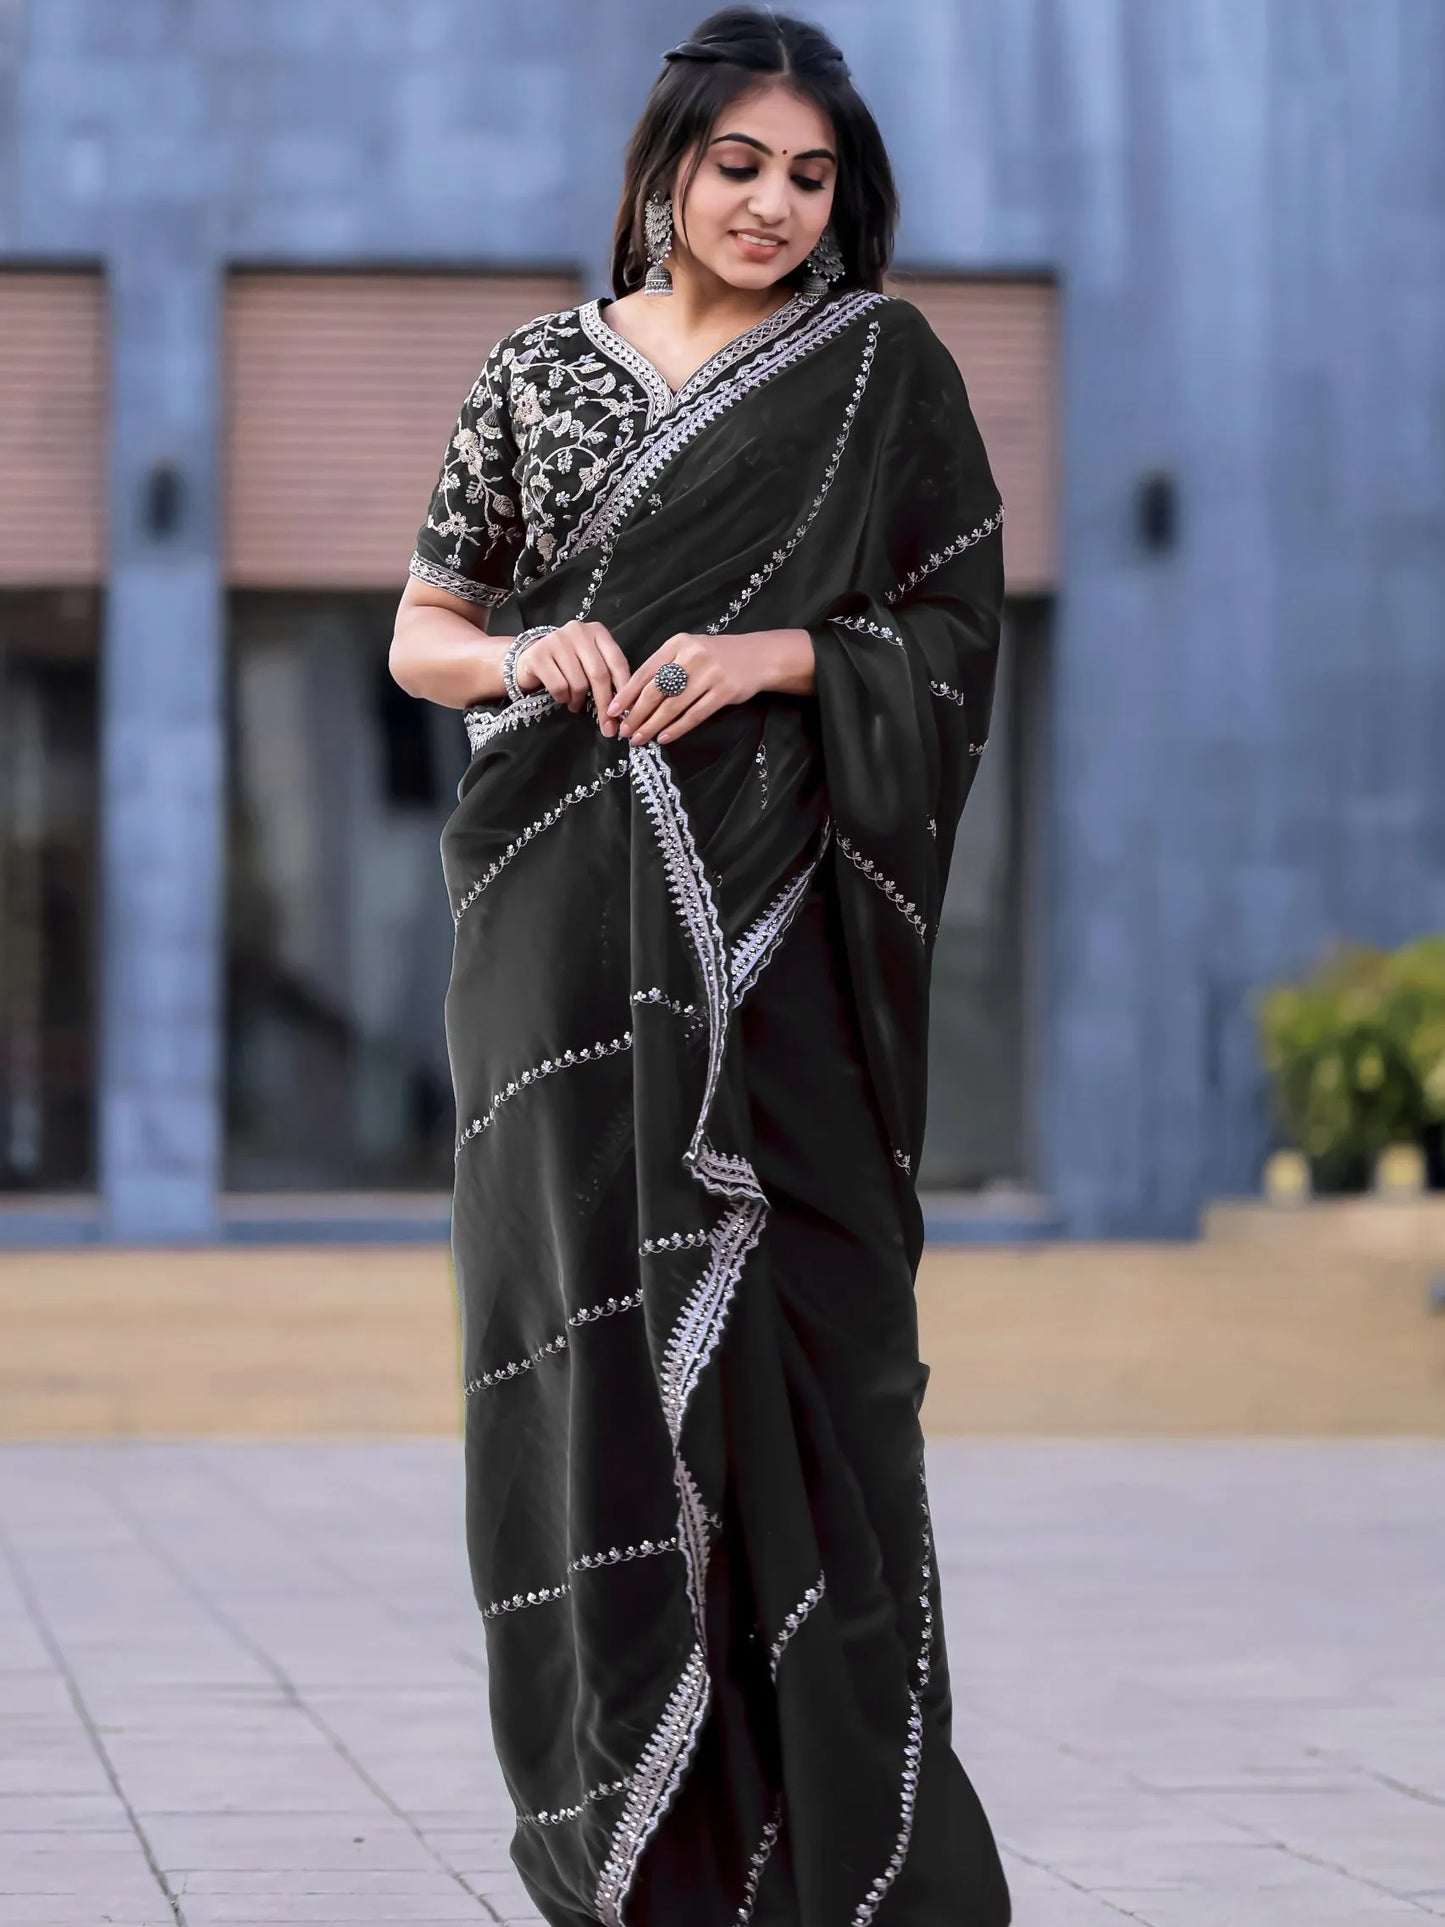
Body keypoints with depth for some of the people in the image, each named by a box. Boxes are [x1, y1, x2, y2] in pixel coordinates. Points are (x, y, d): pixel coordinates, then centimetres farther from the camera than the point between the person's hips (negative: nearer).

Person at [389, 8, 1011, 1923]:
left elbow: (958, 636, 4)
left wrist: (771, 652, -12)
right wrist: (528, 654, -9)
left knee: (776, 1319, -7)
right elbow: (422, 634, 13)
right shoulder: (542, 367, 11)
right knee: (586, 1315, -2)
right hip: (567, 917, 2)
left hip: (774, 921, -2)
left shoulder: (886, 366, 7)